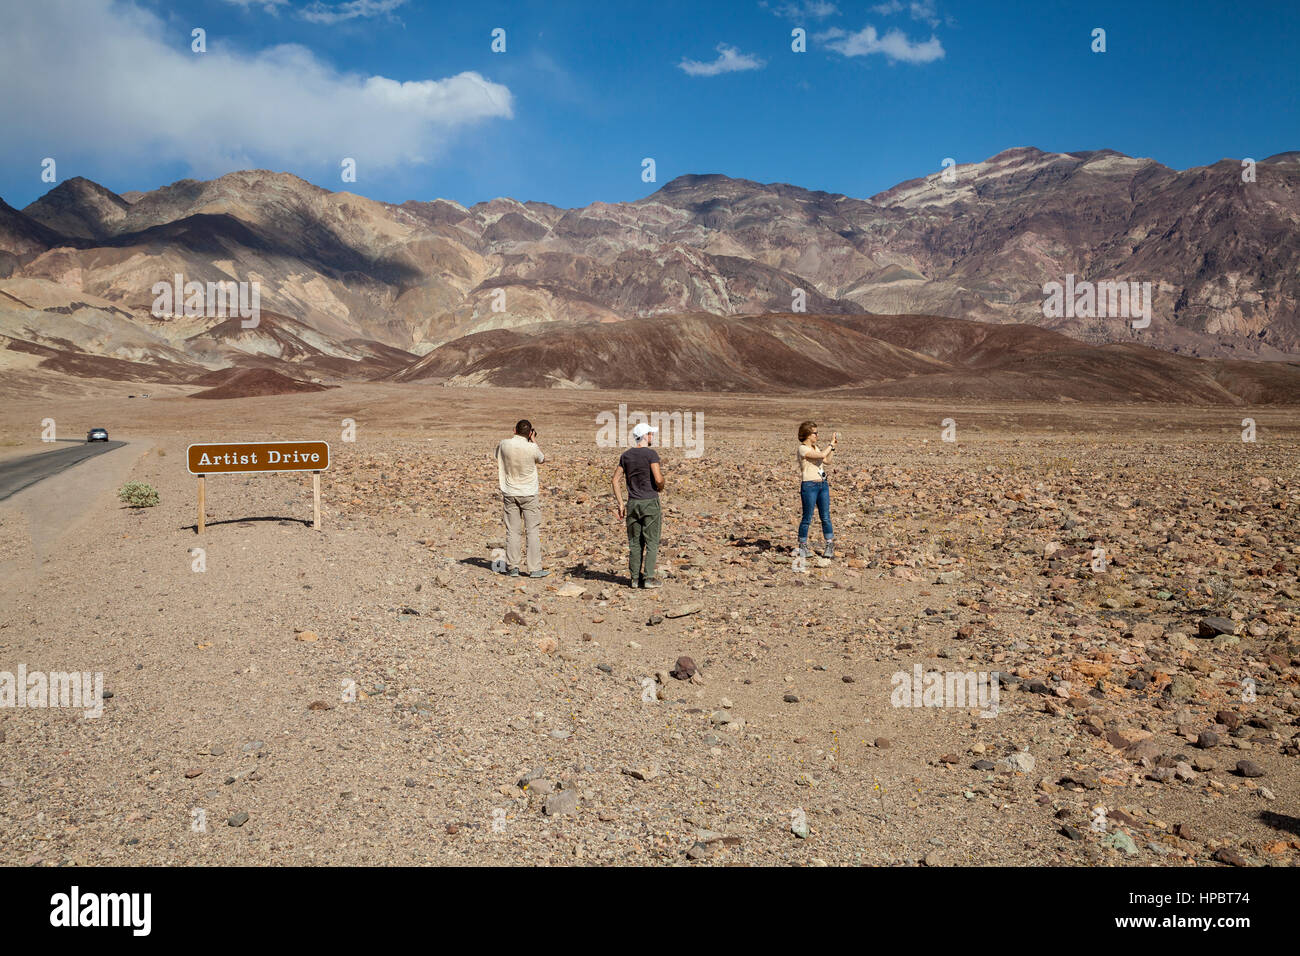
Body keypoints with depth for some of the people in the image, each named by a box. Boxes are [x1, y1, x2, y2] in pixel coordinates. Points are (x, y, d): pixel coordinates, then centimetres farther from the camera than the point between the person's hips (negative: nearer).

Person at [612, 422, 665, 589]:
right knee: (651, 542, 2)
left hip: (632, 504, 5)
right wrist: (661, 487, 6)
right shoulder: (651, 454, -10)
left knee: (635, 543, 9)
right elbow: (658, 479, -18)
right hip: (650, 502, -5)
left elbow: (616, 479, 6)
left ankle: (636, 578, 12)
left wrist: (620, 504, 9)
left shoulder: (626, 455, 7)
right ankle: (649, 578, 1)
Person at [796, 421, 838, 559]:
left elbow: (826, 460, 18)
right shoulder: (803, 449, -11)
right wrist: (832, 444, -9)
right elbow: (822, 455, -20)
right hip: (809, 485, -7)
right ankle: (802, 546, 12)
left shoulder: (815, 447, 16)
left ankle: (830, 546, 9)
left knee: (825, 517, 5)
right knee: (807, 518, 0)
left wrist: (833, 446, 13)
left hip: (823, 485, 7)